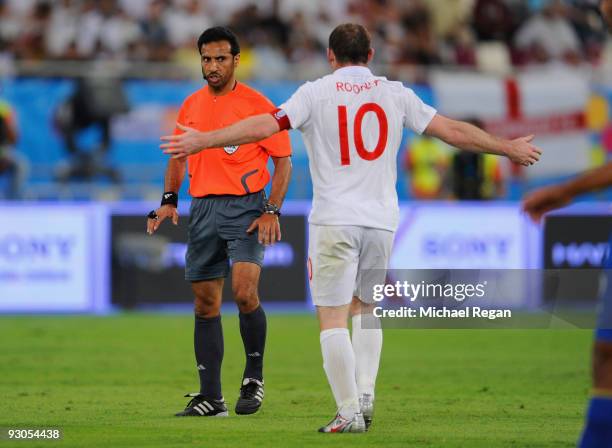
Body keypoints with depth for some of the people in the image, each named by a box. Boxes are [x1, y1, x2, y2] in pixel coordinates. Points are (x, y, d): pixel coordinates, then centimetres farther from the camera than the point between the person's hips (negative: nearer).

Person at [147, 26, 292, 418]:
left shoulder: (257, 105, -4)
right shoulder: (191, 106, 11)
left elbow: (284, 161, -3)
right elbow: (178, 157, 21)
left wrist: (272, 211, -13)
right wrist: (170, 200, 6)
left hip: (246, 207, -5)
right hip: (203, 208, 5)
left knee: (244, 292, -20)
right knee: (206, 303, 4)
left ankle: (255, 375, 0)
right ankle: (211, 397, 9)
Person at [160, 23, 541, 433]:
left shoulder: (316, 93, -1)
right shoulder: (395, 94, 7)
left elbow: (264, 126, -11)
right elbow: (452, 131, 10)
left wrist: (202, 141, -5)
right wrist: (509, 149, 22)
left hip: (334, 221, -4)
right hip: (382, 220, 4)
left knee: (333, 319, -1)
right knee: (364, 309, 21)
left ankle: (349, 412, -7)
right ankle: (365, 396, 7)